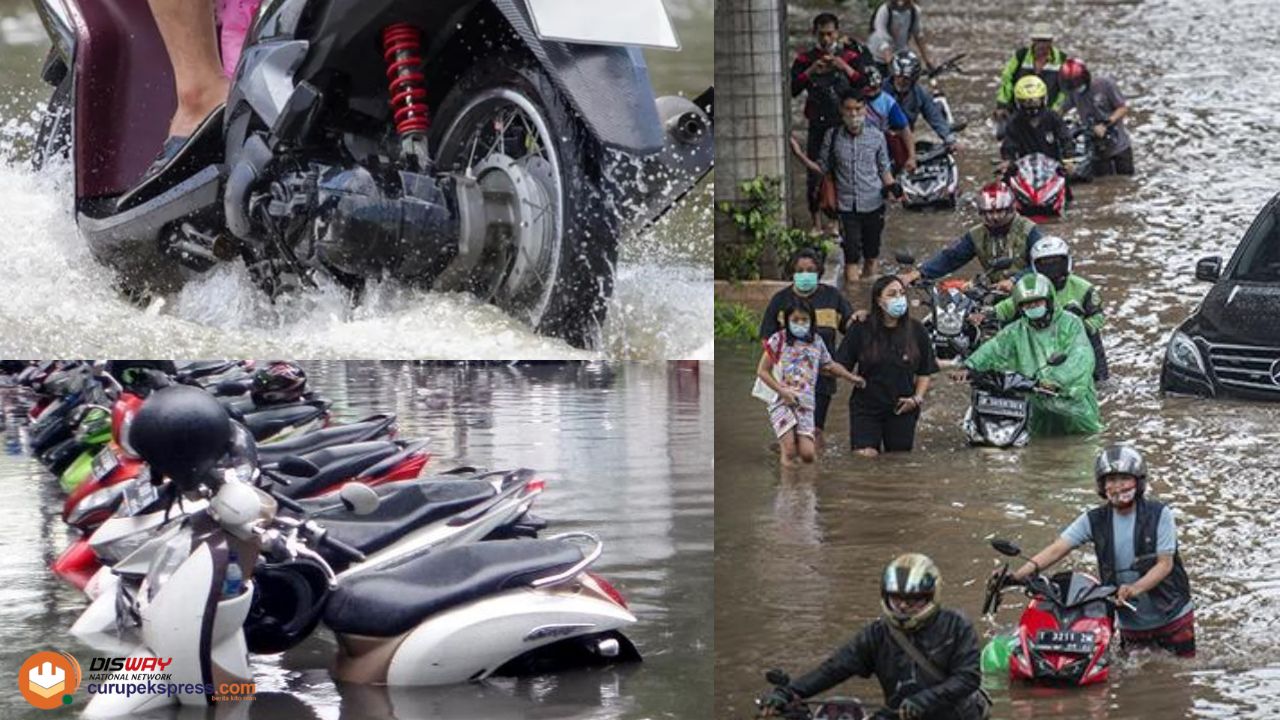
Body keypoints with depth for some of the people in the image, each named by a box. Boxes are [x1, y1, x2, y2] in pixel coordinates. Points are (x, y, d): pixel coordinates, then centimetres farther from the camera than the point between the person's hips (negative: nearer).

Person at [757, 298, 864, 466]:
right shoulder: (779, 339, 0)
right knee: (789, 452, -15)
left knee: (807, 455, -9)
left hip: (806, 404, 3)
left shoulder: (816, 342, 11)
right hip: (782, 402, -3)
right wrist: (782, 390, -9)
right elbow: (762, 371, 1)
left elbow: (830, 365, 30)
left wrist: (851, 377, 25)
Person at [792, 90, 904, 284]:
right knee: (851, 257, -9)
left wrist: (892, 188, -8)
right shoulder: (833, 137, -2)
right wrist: (800, 156, -7)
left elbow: (884, 170, 9)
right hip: (847, 206, -1)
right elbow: (822, 168, 6)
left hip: (873, 204, 1)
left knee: (871, 256, 12)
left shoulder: (876, 137, 0)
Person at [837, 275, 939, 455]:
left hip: (902, 410, 2)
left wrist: (917, 398, -3)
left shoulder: (916, 331, 2)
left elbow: (925, 372, 9)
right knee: (865, 458, -14)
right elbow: (841, 367, -3)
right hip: (866, 408, -2)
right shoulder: (860, 330, -4)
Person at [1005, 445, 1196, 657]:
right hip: (1131, 622, 2)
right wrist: (1021, 573, -26)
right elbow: (1058, 549, -10)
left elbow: (1165, 564, -14)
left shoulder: (1159, 515, -10)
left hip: (1173, 617, -2)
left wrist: (1135, 588, -32)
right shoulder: (1095, 520, -3)